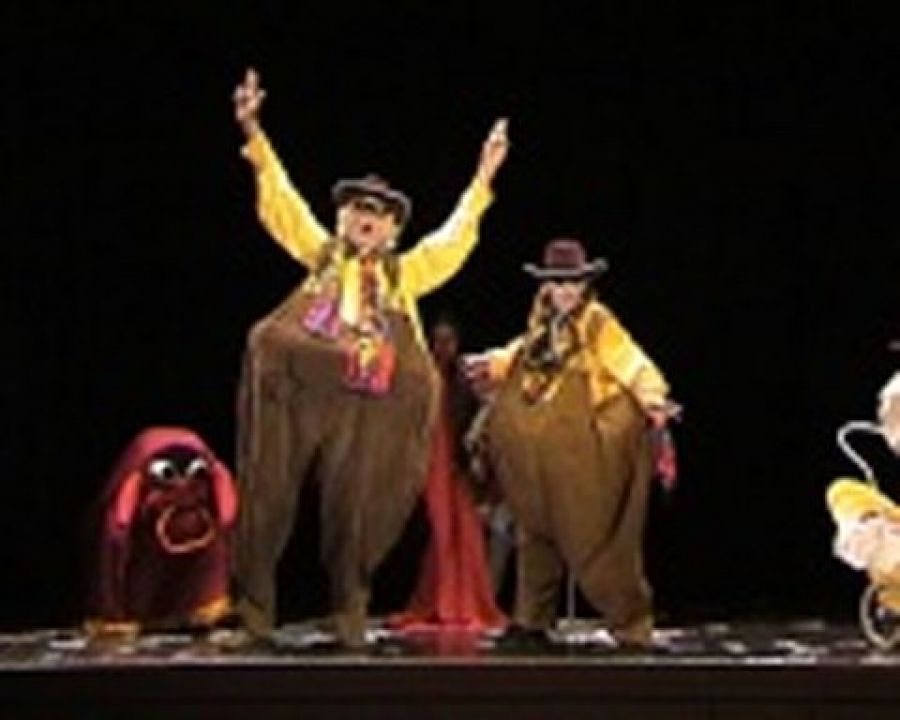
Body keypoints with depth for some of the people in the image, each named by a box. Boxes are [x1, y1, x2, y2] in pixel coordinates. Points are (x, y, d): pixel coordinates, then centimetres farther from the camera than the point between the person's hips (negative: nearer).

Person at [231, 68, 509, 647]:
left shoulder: (405, 272, 18)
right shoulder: (320, 251, 17)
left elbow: (455, 236, 16)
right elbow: (280, 197, 13)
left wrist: (483, 180, 9)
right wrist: (254, 133, 7)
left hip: (375, 407, 1)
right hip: (299, 392, 0)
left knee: (357, 505, 3)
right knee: (271, 491, 0)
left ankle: (349, 607, 16)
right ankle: (255, 600, 9)